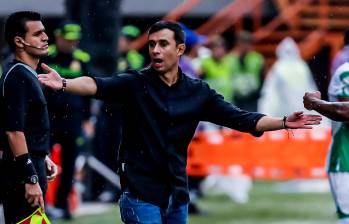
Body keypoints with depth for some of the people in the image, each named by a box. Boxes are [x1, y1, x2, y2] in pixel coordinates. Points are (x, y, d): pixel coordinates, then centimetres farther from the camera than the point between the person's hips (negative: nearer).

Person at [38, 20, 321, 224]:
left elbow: (239, 118, 1)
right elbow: (97, 85, -23)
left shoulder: (198, 92, 4)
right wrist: (64, 84, -43)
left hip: (177, 194, 4)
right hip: (141, 193, -4)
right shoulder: (135, 83, -6)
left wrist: (284, 123, -11)